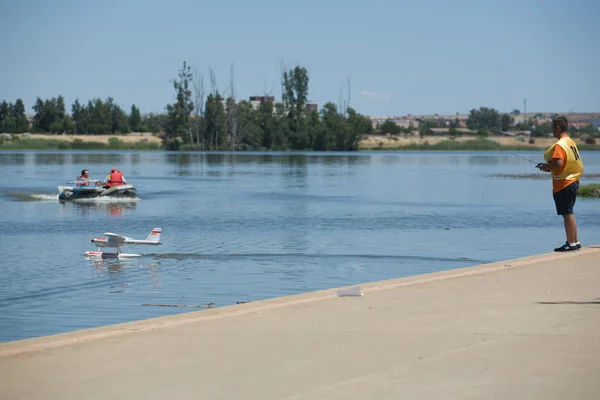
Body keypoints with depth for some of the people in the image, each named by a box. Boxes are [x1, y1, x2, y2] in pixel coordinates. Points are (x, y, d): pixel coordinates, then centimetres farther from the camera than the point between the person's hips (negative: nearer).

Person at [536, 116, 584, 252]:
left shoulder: (559, 145, -17)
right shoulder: (571, 142, 13)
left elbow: (559, 164, -27)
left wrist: (546, 166, -9)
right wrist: (549, 166, 15)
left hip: (563, 184, -9)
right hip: (573, 181, 9)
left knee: (567, 214, -5)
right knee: (569, 213, 16)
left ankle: (571, 244, -3)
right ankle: (575, 241, 20)